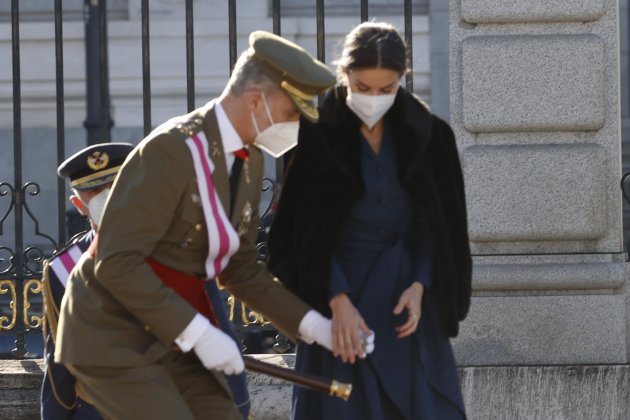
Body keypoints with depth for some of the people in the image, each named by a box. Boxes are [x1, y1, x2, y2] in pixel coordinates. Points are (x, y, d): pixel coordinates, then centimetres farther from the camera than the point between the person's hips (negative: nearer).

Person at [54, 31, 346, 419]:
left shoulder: (249, 160, 5)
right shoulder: (171, 151, -23)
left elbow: (239, 268, 13)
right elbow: (117, 264, -26)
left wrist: (311, 325, 2)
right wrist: (198, 333, -26)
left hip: (172, 335, 9)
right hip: (113, 336, -9)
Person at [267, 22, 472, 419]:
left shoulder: (427, 135, -1)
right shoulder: (315, 136, -9)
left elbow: (440, 226, 3)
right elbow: (305, 233, -10)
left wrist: (419, 286, -12)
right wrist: (338, 301, -21)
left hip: (407, 296, 3)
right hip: (340, 289, -3)